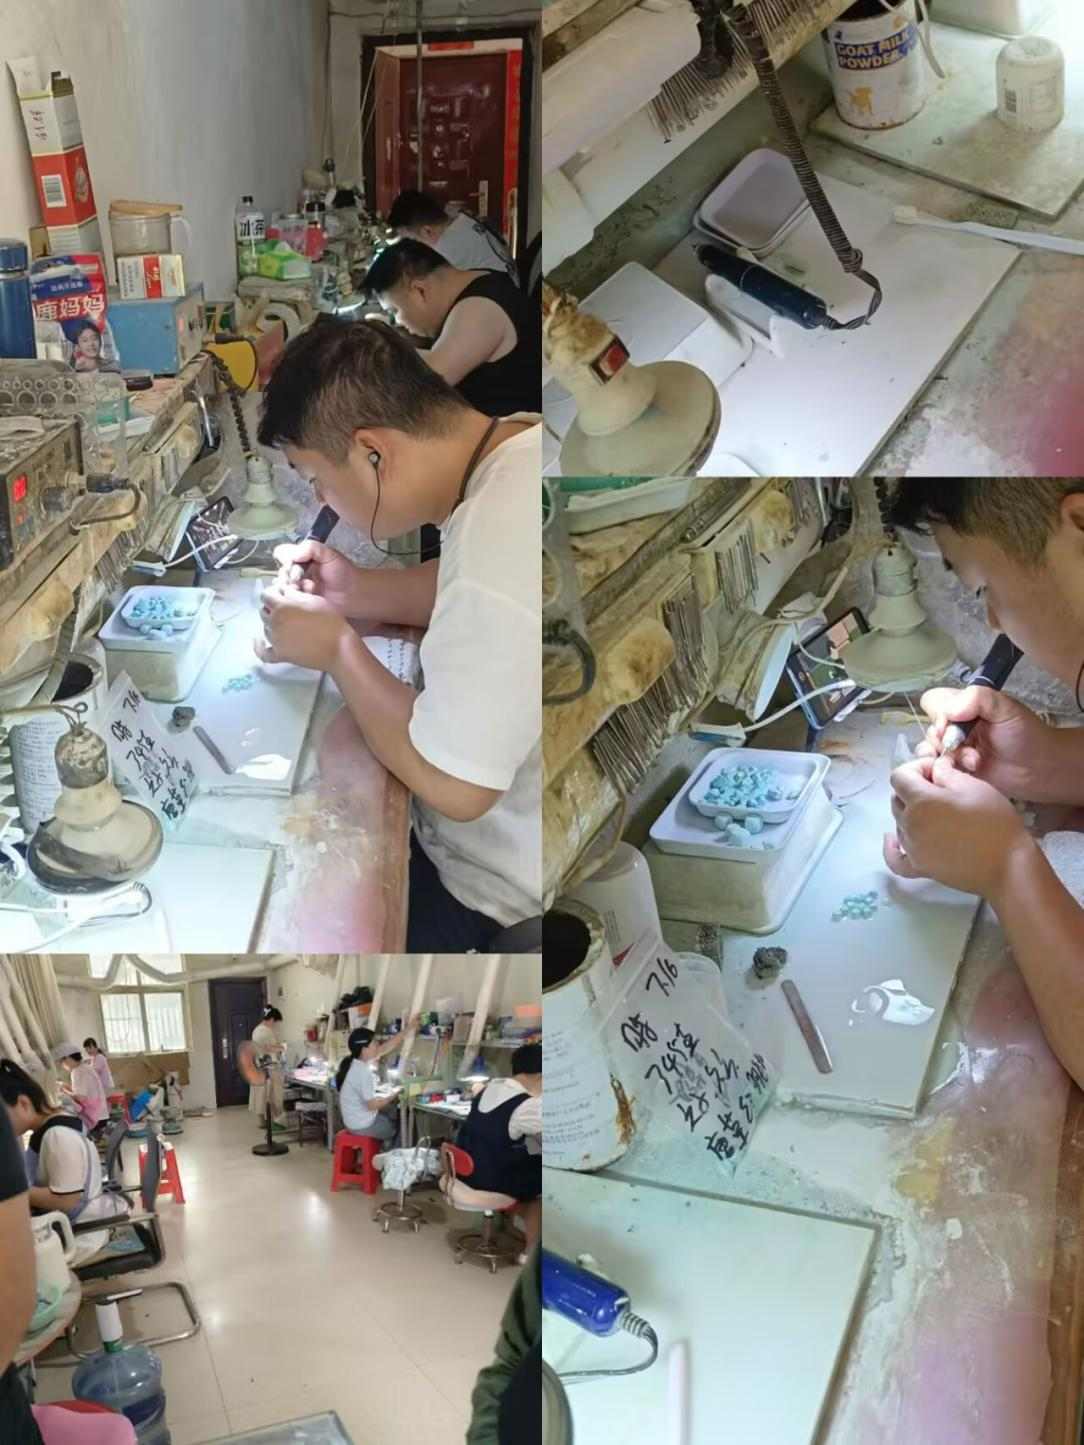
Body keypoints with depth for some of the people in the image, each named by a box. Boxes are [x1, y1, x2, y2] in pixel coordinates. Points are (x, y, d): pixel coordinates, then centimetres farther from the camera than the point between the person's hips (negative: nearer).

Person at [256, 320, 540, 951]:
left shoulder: (494, 554, -36)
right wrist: (358, 591, 1)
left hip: (496, 892, -8)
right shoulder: (522, 441, -7)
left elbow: (450, 787, -28)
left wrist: (338, 648, -16)